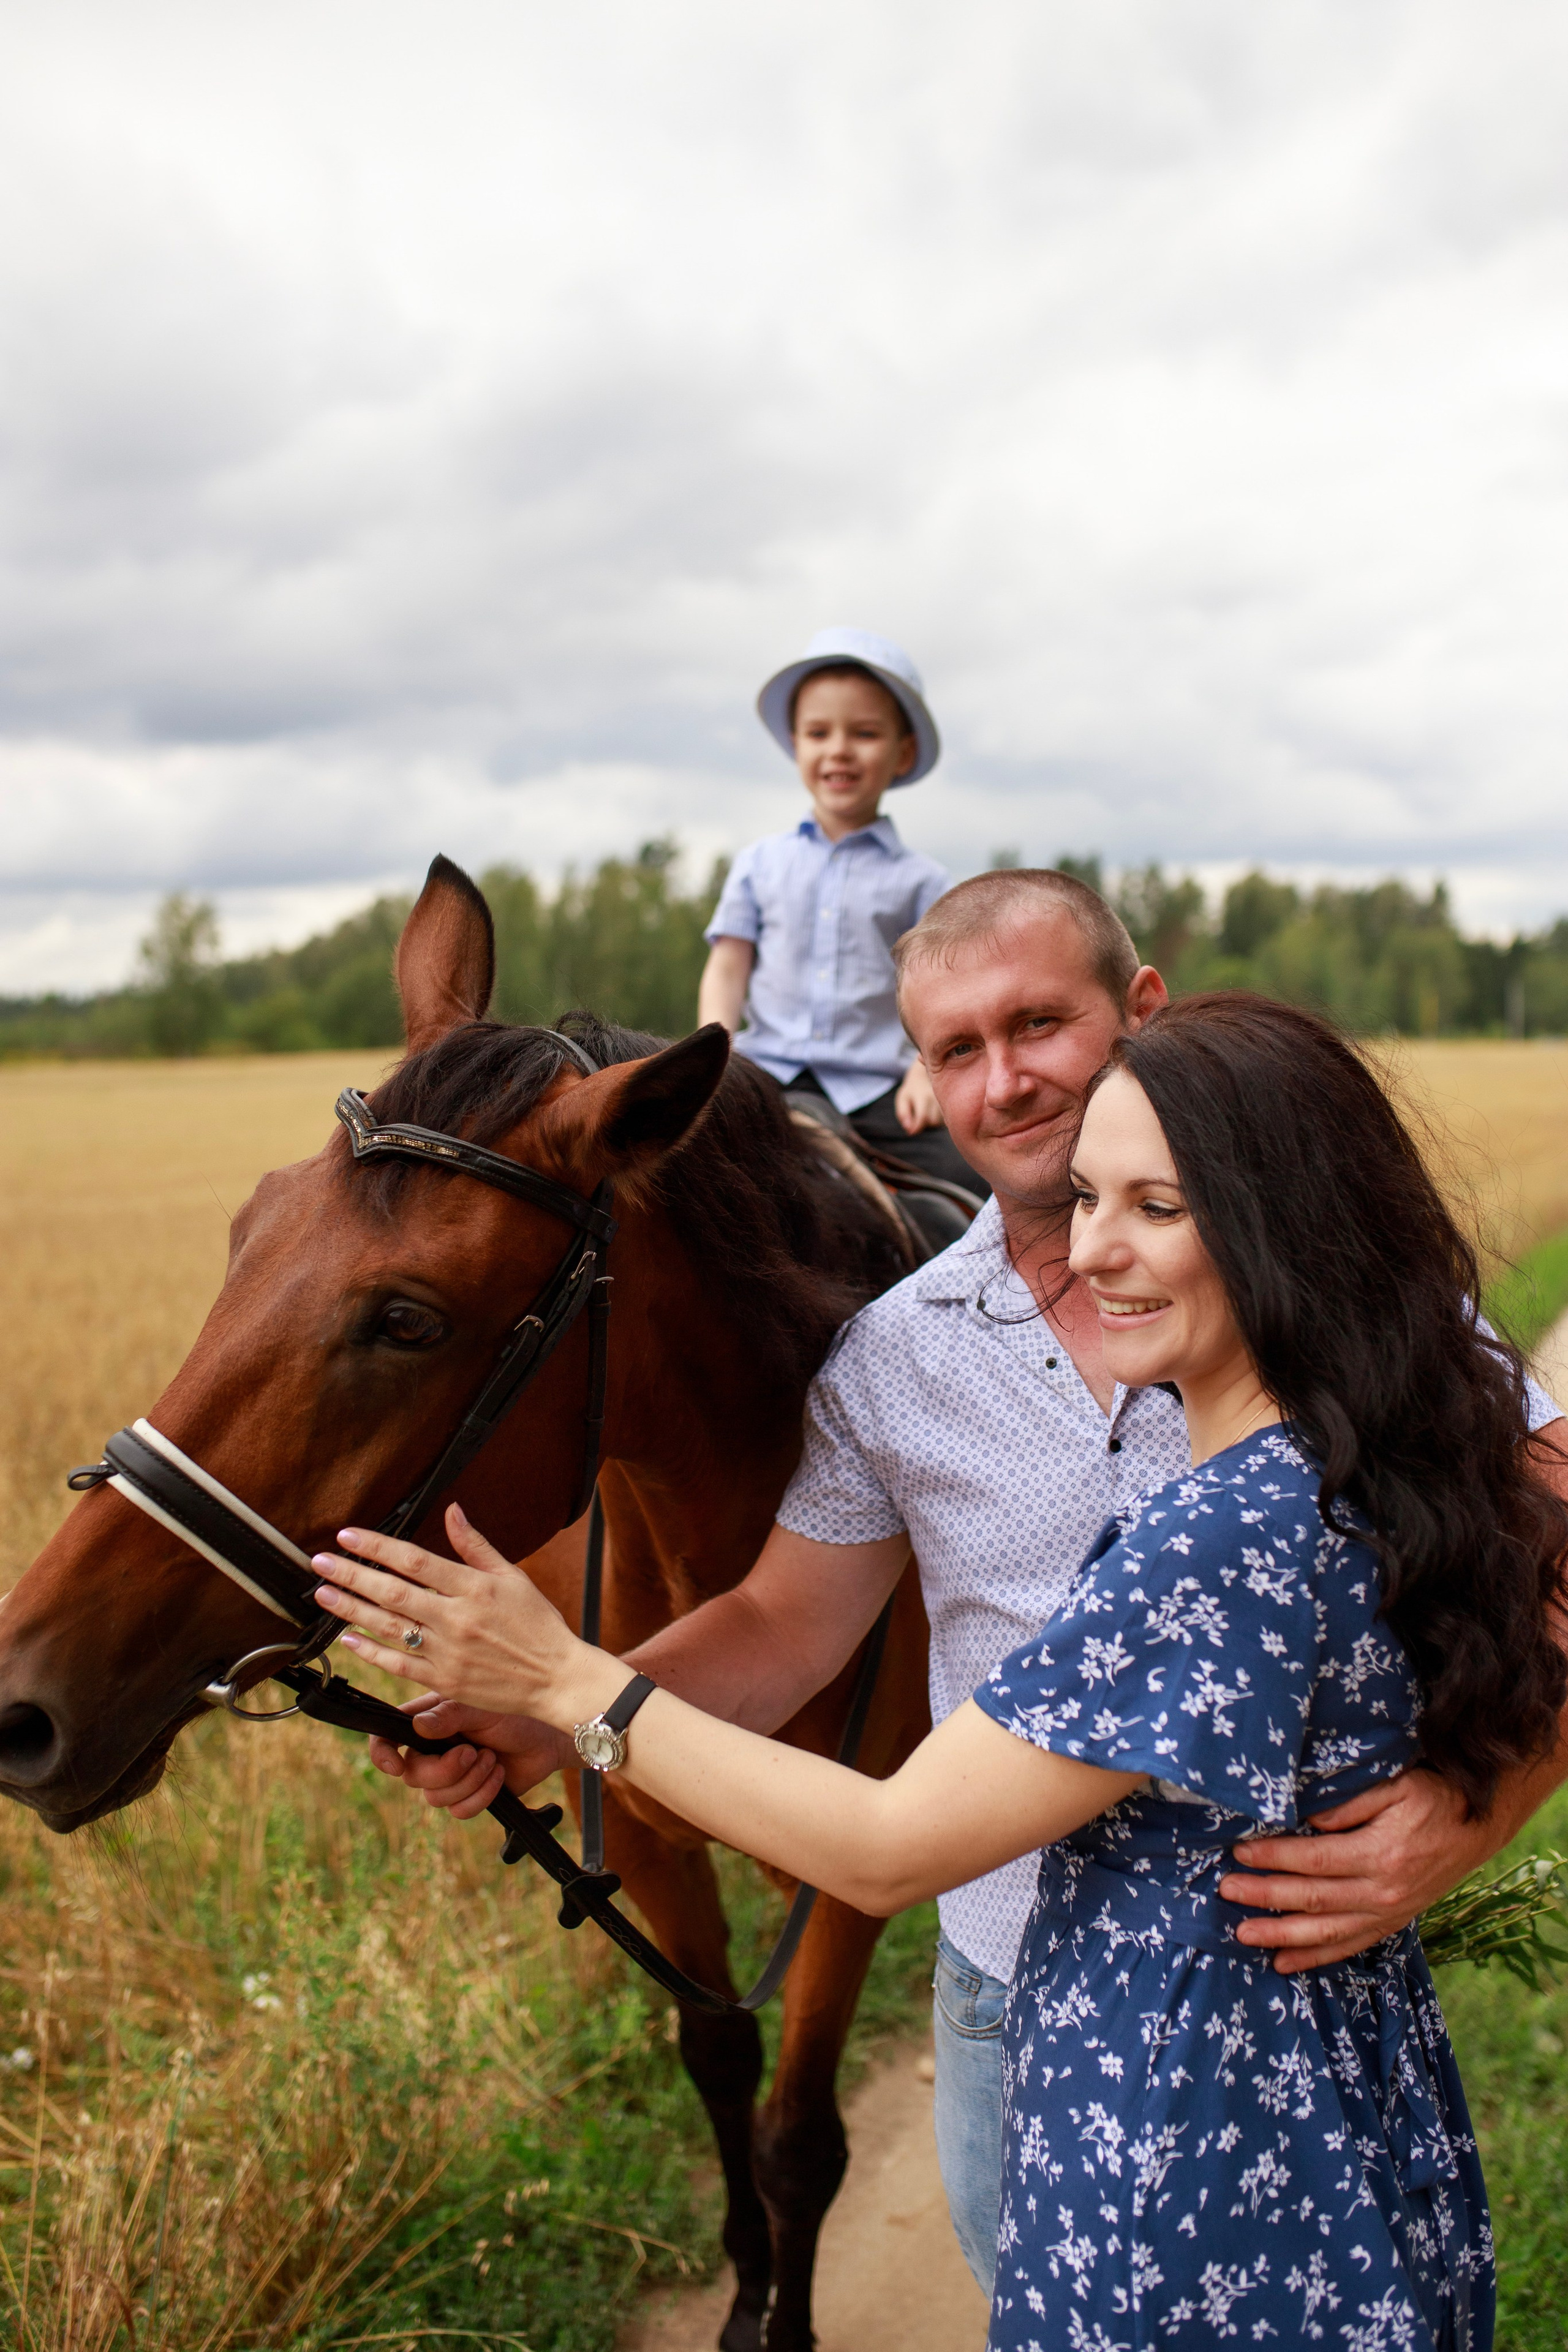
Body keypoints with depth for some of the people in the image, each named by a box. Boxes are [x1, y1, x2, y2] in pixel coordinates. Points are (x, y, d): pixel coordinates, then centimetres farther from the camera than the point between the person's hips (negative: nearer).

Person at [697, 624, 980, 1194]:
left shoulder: (920, 880, 11)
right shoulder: (760, 863, 16)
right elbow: (727, 968, 11)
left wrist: (926, 1068, -11)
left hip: (874, 1089, -1)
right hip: (767, 1074, 1)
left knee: (966, 1171, -24)